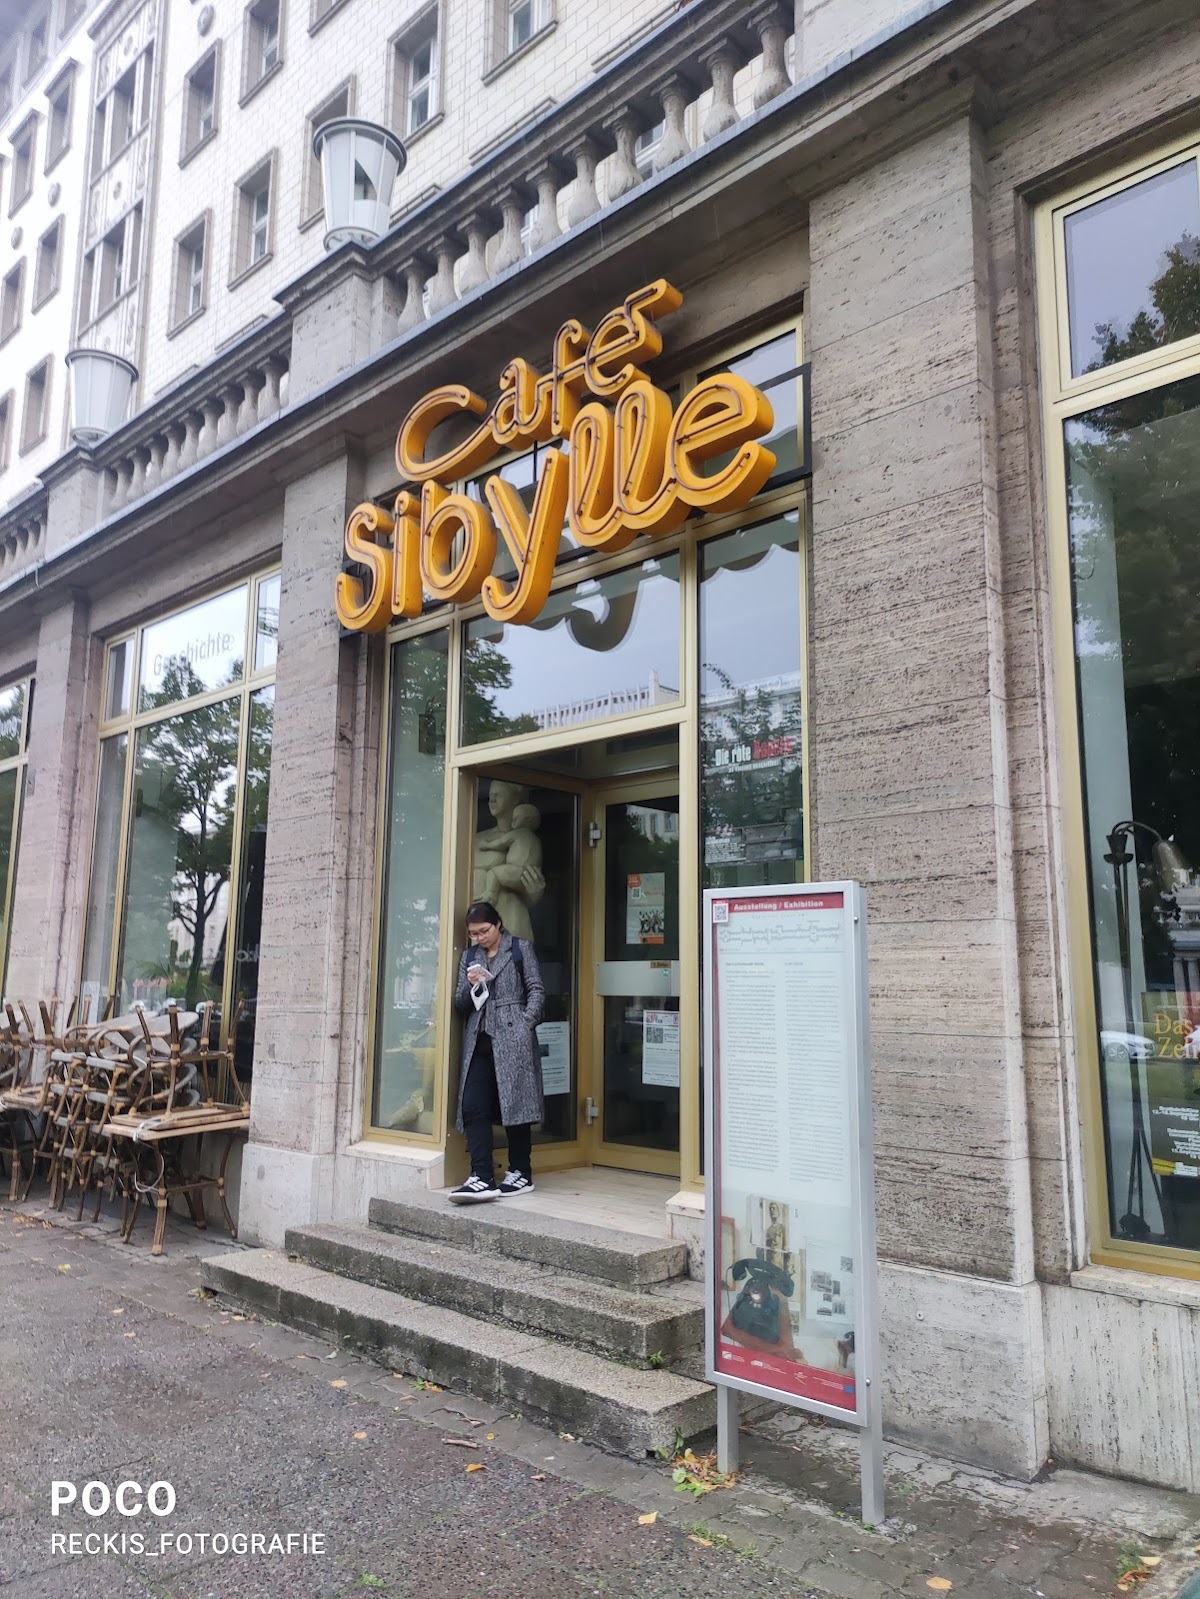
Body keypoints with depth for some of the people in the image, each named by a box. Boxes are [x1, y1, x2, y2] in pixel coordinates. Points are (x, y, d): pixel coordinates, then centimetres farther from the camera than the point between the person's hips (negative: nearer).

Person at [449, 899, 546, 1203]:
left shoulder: (521, 949, 6)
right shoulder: (469, 956, 18)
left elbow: (536, 991, 3)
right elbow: (460, 1005, 16)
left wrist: (525, 1025, -10)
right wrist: (469, 985, -4)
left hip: (512, 1039, -4)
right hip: (479, 1041, 4)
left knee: (515, 1104, 0)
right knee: (473, 1107, -7)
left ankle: (521, 1174, 11)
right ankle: (482, 1178, -8)